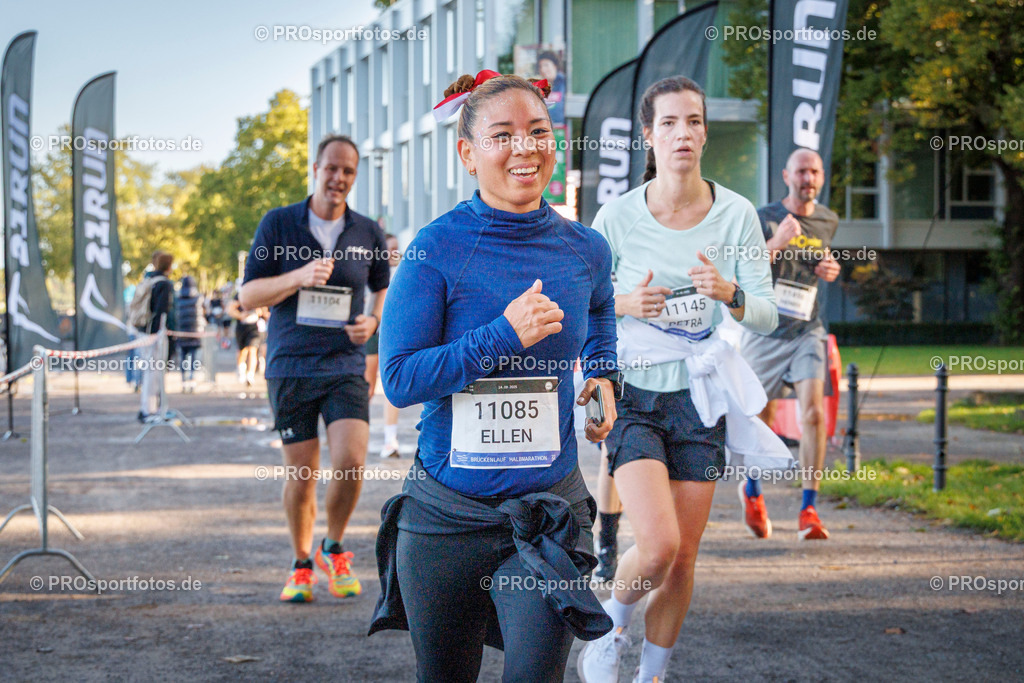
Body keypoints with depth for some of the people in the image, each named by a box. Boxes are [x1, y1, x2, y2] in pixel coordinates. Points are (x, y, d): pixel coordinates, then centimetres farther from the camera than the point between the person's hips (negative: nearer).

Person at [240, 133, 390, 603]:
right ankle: (302, 565, 25)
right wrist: (298, 278, -18)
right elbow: (248, 296, -2)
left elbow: (384, 289, 22)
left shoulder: (368, 233, 6)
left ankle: (334, 548, 12)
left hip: (345, 367, 1)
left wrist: (373, 321, 0)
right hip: (290, 367, -1)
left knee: (351, 462, -15)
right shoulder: (278, 224, 0)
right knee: (302, 473, 4)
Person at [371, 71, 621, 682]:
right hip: (446, 511, -1)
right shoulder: (438, 248, -8)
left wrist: (603, 376, 10)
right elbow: (399, 379, -13)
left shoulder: (585, 250, 3)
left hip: (548, 510, 1)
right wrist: (504, 336, -20)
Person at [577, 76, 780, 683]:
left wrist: (728, 291, -24)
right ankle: (611, 627, 13)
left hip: (700, 399, 3)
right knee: (658, 546, -18)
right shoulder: (618, 216, -7)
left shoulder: (737, 213, -3)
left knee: (683, 558, 7)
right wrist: (625, 304, -17)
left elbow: (768, 315, -3)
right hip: (633, 396, -2)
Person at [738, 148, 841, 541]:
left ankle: (809, 511, -13)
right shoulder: (763, 219, -6)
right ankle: (752, 491, 37)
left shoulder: (829, 221, 8)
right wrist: (776, 244, -28)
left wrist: (830, 272, 4)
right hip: (764, 331, -2)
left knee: (813, 411, -16)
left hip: (807, 331, 2)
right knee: (761, 417, 9)